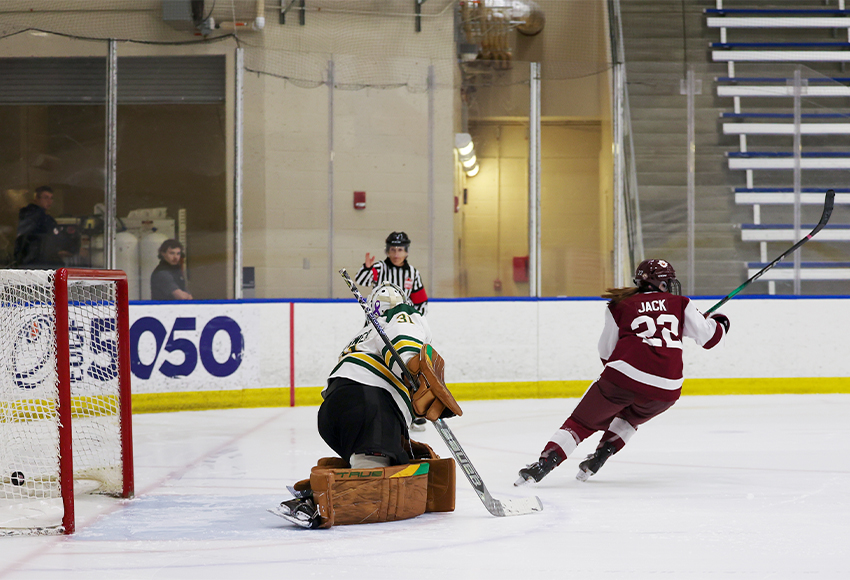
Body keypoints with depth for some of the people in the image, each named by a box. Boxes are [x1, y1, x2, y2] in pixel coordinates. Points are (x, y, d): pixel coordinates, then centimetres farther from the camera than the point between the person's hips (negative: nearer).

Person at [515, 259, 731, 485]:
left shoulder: (621, 306, 16)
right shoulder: (679, 304, 16)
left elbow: (606, 352, 16)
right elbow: (708, 337, 14)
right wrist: (719, 323, 35)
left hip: (624, 376, -2)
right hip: (665, 389, 2)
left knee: (582, 422, 7)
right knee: (631, 416, 33)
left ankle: (545, 462, -10)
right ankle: (598, 459, 19)